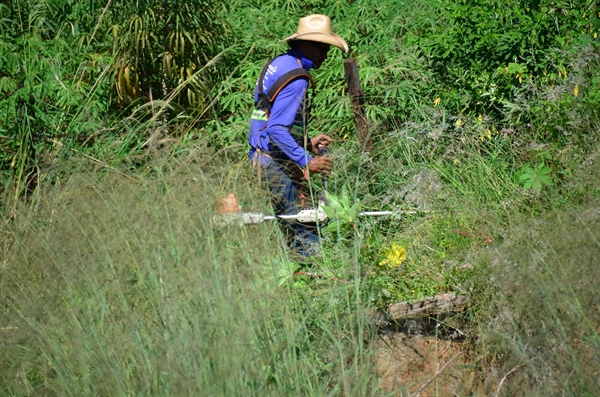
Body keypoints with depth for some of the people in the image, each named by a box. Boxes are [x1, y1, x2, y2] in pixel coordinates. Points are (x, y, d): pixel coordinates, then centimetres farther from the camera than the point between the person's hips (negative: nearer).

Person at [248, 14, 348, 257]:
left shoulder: (278, 64, 13)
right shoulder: (297, 78, -18)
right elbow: (277, 129, -25)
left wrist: (307, 143, 19)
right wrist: (306, 161, -24)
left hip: (262, 156, 10)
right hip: (277, 163, -10)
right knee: (306, 229, -9)